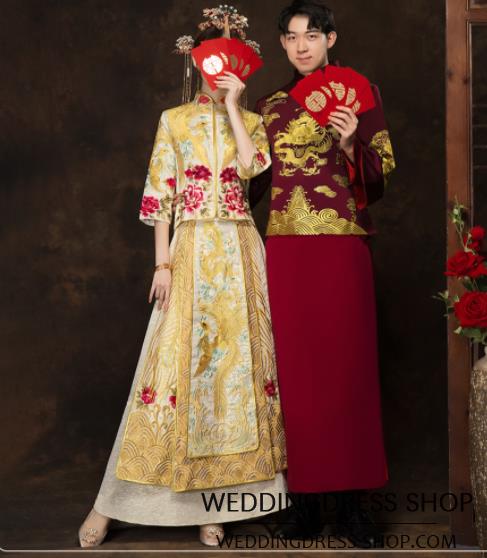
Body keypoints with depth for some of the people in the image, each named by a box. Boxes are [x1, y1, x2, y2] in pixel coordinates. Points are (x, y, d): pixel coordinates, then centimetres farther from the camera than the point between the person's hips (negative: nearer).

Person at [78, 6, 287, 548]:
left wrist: (232, 106, -5)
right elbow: (159, 196, 3)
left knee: (237, 356, -1)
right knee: (175, 360, -6)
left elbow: (250, 166, -10)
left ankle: (212, 501, 7)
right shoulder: (174, 120, 8)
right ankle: (111, 502, 2)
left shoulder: (251, 122, 12)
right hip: (191, 250, -2)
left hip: (240, 252, 2)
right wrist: (163, 263, -5)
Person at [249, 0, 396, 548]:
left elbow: (380, 175, 2)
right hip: (284, 250, 3)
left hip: (341, 248, -2)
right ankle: (305, 496, 9)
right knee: (295, 369, 1)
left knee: (346, 364, -2)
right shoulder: (269, 106, 15)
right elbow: (258, 182, 16)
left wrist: (350, 144, -15)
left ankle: (350, 497, 6)